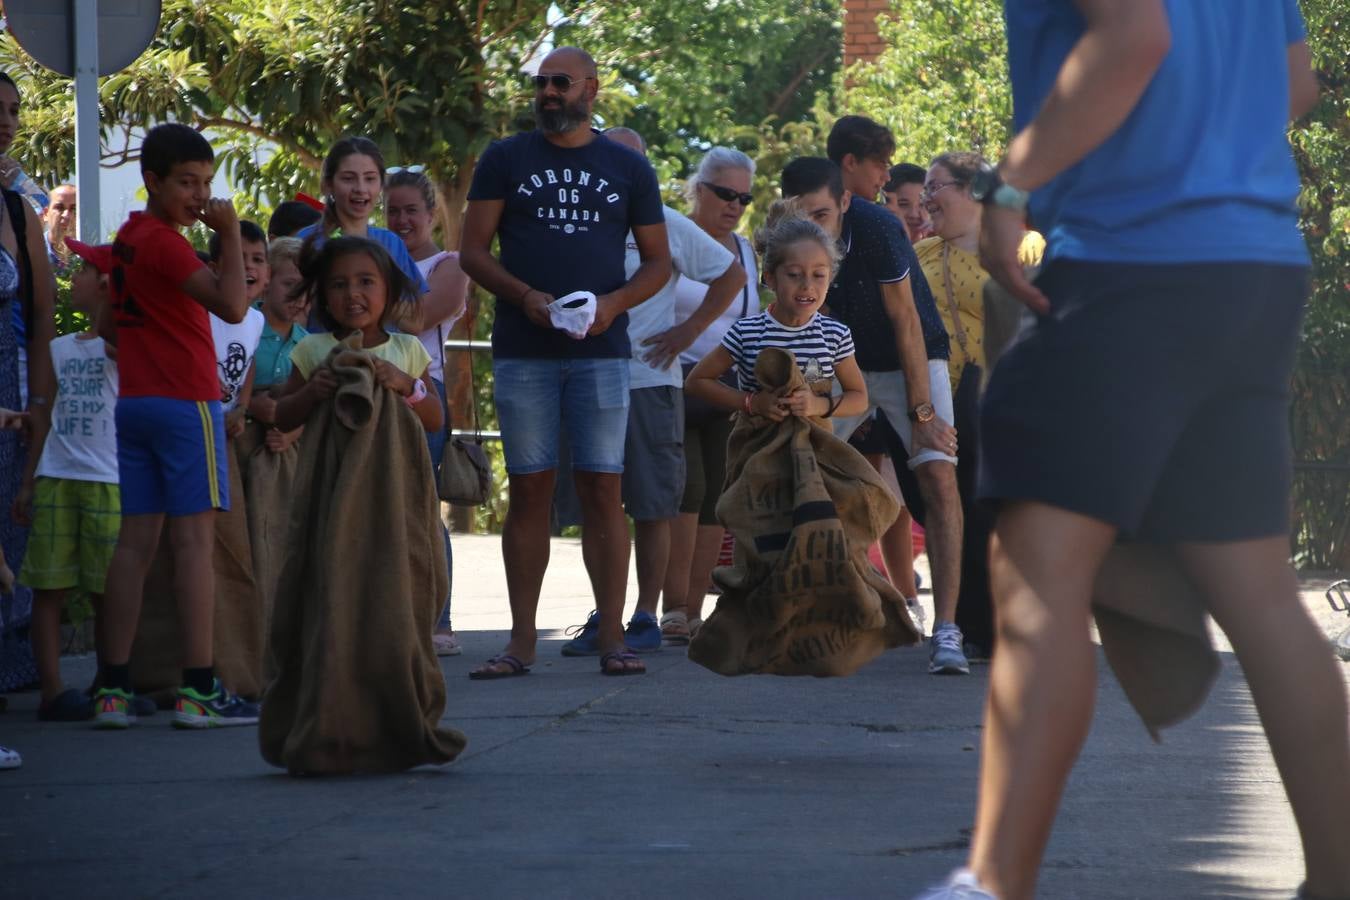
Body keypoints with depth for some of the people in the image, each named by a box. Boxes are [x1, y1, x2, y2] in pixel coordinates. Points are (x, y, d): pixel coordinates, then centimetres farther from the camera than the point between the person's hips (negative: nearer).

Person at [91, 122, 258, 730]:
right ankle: (199, 691, -10)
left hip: (134, 402, 9)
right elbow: (231, 304, -24)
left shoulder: (127, 239, 14)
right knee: (195, 538, -8)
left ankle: (113, 687, 4)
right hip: (186, 402, -8)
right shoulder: (165, 242, -13)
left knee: (136, 541, 7)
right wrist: (230, 234, -17)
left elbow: (108, 326, 22)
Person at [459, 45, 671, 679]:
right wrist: (525, 297, -12)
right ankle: (522, 639, 3)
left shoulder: (628, 169, 10)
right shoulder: (505, 161, 8)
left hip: (600, 350, 0)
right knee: (530, 489, 0)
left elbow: (658, 261, 11)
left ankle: (612, 638, -2)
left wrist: (615, 301, -8)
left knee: (603, 490, -4)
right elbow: (473, 251, 5)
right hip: (524, 352, 0)